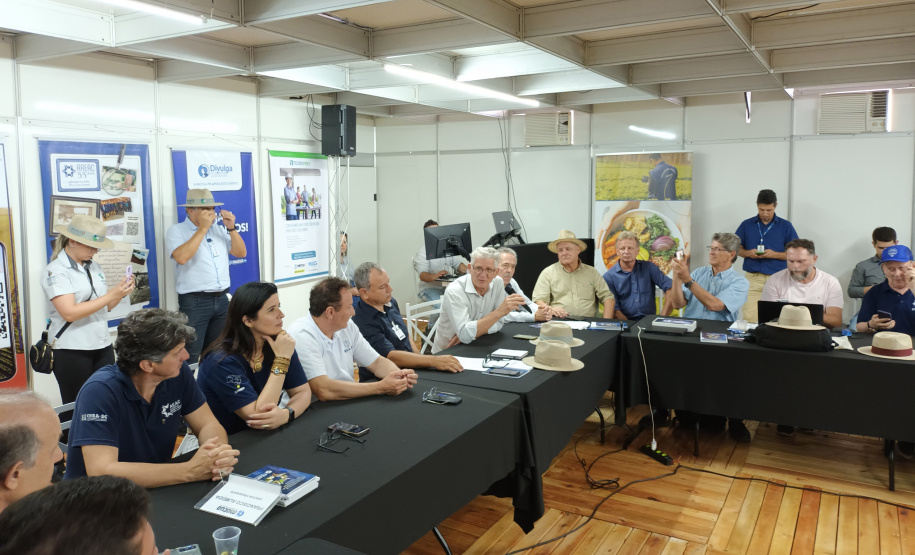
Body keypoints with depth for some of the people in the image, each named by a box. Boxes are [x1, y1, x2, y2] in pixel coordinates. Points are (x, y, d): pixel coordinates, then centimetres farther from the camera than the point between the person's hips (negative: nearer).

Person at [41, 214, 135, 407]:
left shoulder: (94, 266, 10)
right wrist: (111, 295, -22)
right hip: (71, 350, -6)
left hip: (102, 346, 6)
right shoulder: (56, 271, -10)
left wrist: (121, 293, -4)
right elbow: (70, 312, -22)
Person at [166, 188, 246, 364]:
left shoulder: (219, 230, 13)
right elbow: (181, 257, -23)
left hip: (222, 300, 6)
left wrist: (231, 228, -3)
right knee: (191, 357, -4)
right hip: (194, 302, -6)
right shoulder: (177, 231, -5)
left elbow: (241, 253, 9)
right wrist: (203, 229, -18)